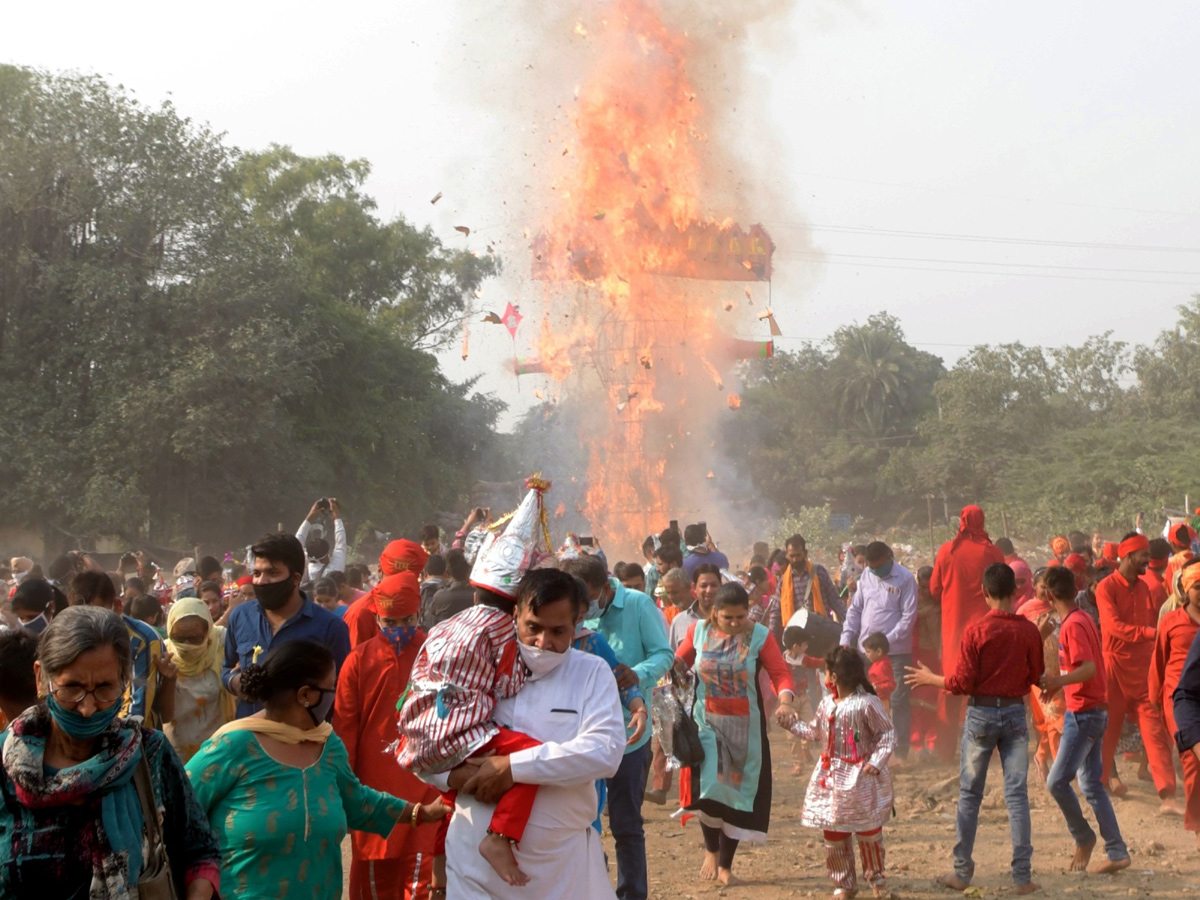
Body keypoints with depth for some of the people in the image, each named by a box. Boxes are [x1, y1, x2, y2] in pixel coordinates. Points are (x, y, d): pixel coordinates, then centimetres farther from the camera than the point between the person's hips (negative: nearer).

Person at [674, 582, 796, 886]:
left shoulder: (759, 636, -8)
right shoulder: (699, 631, -3)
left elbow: (781, 673, -14)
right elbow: (679, 663, 8)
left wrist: (786, 702, -33)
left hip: (745, 728, 0)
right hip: (707, 723, 0)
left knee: (737, 792, 7)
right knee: (708, 788, -10)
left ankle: (726, 865, 23)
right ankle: (711, 850, 20)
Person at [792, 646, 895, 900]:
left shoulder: (867, 703, -16)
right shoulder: (826, 704, 6)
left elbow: (887, 734, -13)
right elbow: (815, 731, 22)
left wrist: (876, 762, -21)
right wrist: (793, 724, 16)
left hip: (861, 779, -6)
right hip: (832, 778, 6)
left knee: (868, 831, 6)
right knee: (834, 833, 8)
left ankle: (876, 879, 25)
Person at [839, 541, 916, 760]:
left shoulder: (905, 579, -7)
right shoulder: (866, 576, 8)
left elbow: (909, 616, -10)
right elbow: (855, 609, 12)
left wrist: (888, 641, -17)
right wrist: (846, 639, 0)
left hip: (896, 651, -5)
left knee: (898, 702, -1)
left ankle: (901, 753, 6)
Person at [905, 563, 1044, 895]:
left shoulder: (976, 630, -12)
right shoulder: (1029, 630, -5)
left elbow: (962, 683, -10)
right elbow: (1036, 677, 3)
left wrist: (930, 679, 5)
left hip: (981, 712, -2)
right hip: (1015, 712, 2)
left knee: (969, 793, 8)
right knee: (1017, 794, 5)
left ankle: (962, 872, 13)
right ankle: (1023, 875, 5)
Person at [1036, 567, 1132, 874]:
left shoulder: (1072, 625, -18)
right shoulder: (1083, 619, 12)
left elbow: (1088, 669, -27)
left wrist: (1059, 682, -39)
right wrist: (1058, 683, 24)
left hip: (1083, 713, -10)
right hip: (1092, 710, 10)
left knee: (1056, 781, -9)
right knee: (1092, 785, 11)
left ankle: (1084, 837, 7)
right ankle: (1117, 852, 13)